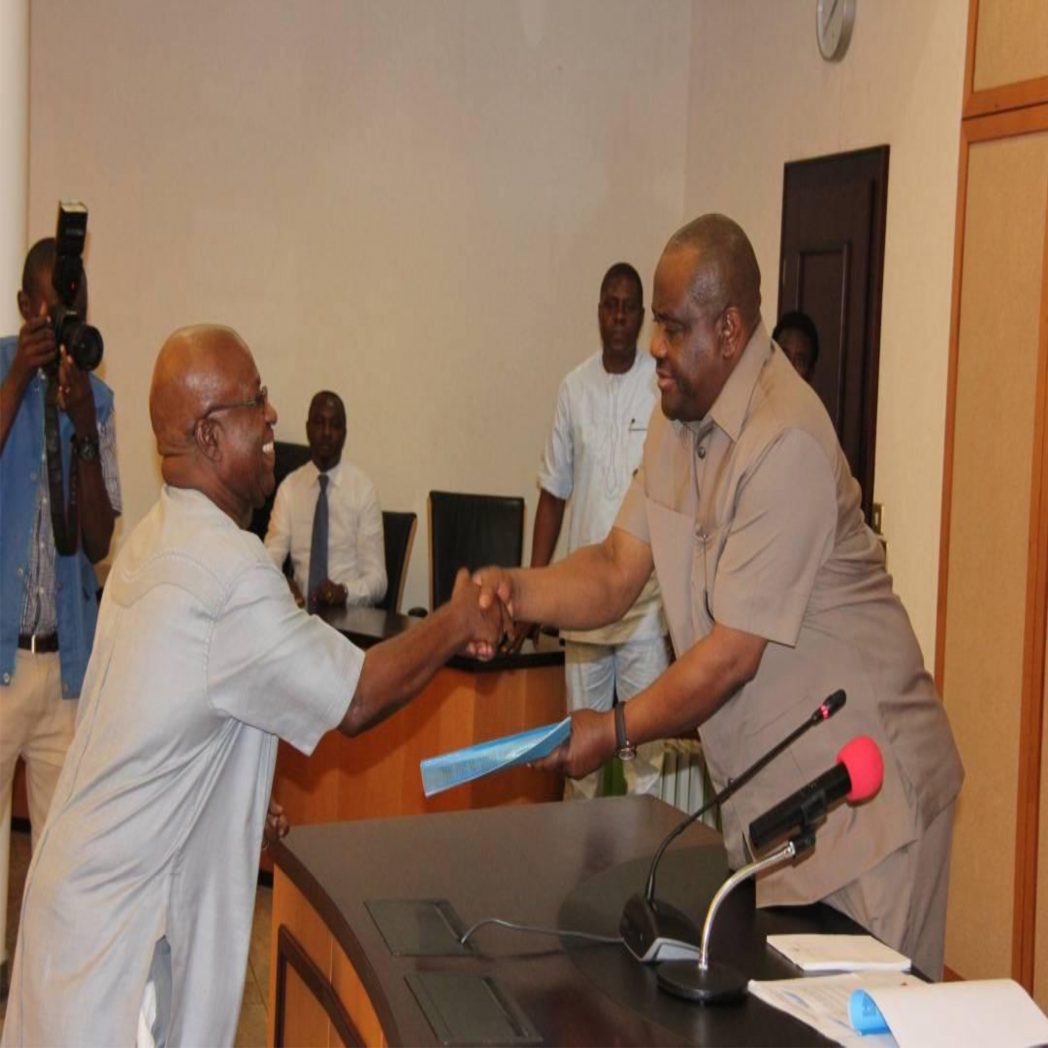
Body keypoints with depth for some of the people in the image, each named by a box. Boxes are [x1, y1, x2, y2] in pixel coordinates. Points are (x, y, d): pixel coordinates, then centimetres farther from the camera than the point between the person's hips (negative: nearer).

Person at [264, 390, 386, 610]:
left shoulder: (363, 489, 0)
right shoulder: (289, 487, 8)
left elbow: (376, 577, -2)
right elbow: (271, 558, 0)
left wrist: (344, 592, -22)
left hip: (350, 613, -2)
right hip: (302, 610, 2)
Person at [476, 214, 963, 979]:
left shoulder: (786, 443, -24)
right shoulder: (679, 416, 3)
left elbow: (733, 653, -22)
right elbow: (618, 574, 3)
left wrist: (617, 731, -14)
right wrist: (516, 590, -13)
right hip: (765, 783, 8)